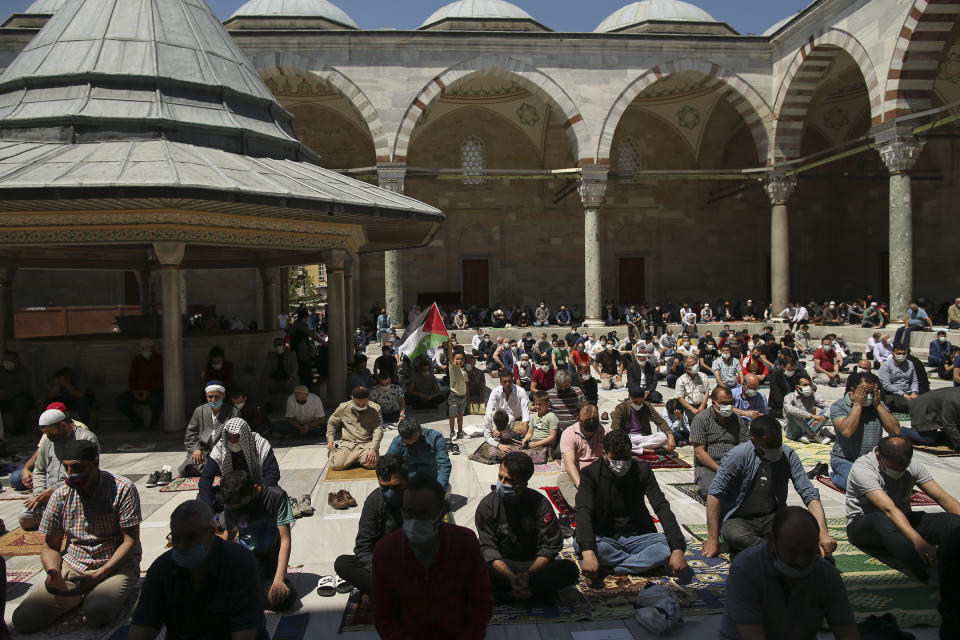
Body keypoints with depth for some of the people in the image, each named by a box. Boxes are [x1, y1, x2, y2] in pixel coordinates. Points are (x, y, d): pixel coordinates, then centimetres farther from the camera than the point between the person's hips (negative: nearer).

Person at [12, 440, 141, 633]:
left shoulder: (123, 489, -10)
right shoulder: (60, 495, 3)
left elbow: (130, 542, -11)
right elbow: (50, 547, 9)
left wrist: (96, 577, -20)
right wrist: (54, 572, -14)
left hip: (116, 566, -4)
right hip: (72, 568, 4)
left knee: (97, 613, -33)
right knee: (23, 619, -16)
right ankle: (85, 595, 6)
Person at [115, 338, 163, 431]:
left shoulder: (159, 359, -6)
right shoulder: (136, 360, 8)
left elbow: (162, 380, -12)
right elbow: (132, 378, 8)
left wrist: (149, 392, -22)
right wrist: (134, 391, -11)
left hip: (155, 391, -5)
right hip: (139, 392, 5)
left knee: (155, 399, -39)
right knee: (120, 400, -19)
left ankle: (154, 423, -9)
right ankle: (137, 421, 5)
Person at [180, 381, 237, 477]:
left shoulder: (232, 412, 5)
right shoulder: (199, 411, 15)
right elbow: (190, 434, 16)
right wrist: (195, 449, -2)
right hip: (202, 451, 3)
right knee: (184, 469, -22)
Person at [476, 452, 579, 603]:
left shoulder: (540, 503, -8)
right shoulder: (487, 505, -7)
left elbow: (551, 545, -9)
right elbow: (488, 548, -11)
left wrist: (529, 574, -26)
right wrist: (511, 578, -26)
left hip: (534, 565, 1)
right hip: (502, 566, -1)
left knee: (570, 569, -28)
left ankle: (503, 595, -26)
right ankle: (539, 591, -25)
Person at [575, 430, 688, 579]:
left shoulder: (642, 470, -4)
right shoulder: (590, 473, -11)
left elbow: (662, 507, -13)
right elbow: (583, 511, -25)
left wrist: (677, 549, -28)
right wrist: (588, 552, -43)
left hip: (637, 537, 2)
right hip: (605, 538, -2)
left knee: (679, 544, -24)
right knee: (579, 544, -35)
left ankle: (609, 568, -26)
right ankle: (645, 563, -21)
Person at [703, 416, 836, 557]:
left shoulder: (788, 455, -6)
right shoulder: (738, 456, -17)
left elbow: (809, 494, -7)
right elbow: (715, 494, -15)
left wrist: (823, 533, -22)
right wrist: (712, 540, -17)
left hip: (773, 517, 3)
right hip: (740, 519, -3)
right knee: (732, 534, -37)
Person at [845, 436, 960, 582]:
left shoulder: (912, 465, -2)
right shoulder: (862, 468, -22)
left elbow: (943, 499, -4)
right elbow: (889, 509, -34)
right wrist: (919, 542, -45)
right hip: (863, 525, -5)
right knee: (882, 520, -42)